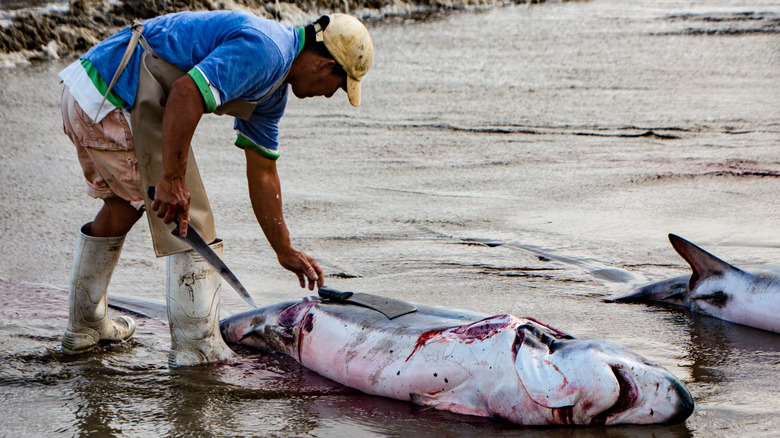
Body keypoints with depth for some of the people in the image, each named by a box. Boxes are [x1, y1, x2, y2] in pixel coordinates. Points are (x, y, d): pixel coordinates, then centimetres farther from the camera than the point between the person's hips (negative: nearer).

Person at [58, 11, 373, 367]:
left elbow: (262, 173, 26)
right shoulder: (263, 50, -15)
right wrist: (171, 180, -25)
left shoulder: (273, 90, 18)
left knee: (124, 202, 29)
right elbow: (185, 93, -28)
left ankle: (84, 328, 42)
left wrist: (285, 251, 30)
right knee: (190, 223, -4)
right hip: (117, 100, -11)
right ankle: (199, 349, 2)